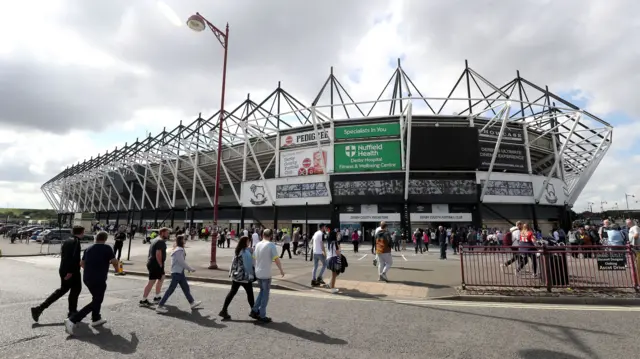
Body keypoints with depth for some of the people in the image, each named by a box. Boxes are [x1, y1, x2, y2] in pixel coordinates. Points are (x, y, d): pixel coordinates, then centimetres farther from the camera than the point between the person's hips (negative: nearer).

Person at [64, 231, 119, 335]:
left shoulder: (88, 249, 9)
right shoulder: (107, 248, -11)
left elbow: (82, 263, 14)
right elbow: (114, 261, -13)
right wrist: (116, 268, 8)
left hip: (87, 278, 8)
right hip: (99, 279, -8)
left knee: (97, 298, 25)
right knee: (96, 302, 0)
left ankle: (96, 319, 30)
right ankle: (72, 320, -10)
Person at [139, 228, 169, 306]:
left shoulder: (156, 240, 18)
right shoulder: (161, 241, -15)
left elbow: (151, 253, 21)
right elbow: (158, 254, -24)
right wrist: (161, 265, -16)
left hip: (151, 263, 11)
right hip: (156, 264, -11)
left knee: (162, 278, 20)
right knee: (151, 282, -5)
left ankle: (157, 297, 25)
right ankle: (143, 300, 1)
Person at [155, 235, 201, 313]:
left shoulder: (180, 250, 11)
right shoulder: (178, 251, -19)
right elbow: (182, 263, -19)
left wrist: (189, 269, 11)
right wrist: (191, 269, -9)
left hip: (180, 273, 10)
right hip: (176, 273, -10)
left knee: (186, 288, 15)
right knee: (170, 290, -2)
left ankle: (192, 303, 25)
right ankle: (160, 306, 7)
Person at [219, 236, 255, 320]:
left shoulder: (237, 251, 8)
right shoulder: (246, 252, -18)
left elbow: (234, 263, 14)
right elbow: (248, 265, -16)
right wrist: (251, 275, -11)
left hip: (236, 275, 8)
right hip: (244, 276, -8)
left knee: (232, 292, 10)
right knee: (250, 292, 8)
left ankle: (224, 311, 8)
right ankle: (253, 310, 21)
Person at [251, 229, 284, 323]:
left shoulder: (258, 244, 6)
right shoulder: (271, 245, -14)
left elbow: (254, 257, 14)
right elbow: (276, 259, -18)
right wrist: (281, 270, -6)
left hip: (258, 273, 6)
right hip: (266, 274, -6)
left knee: (262, 291, 22)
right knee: (265, 294, 6)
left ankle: (254, 311, 20)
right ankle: (262, 316, 12)